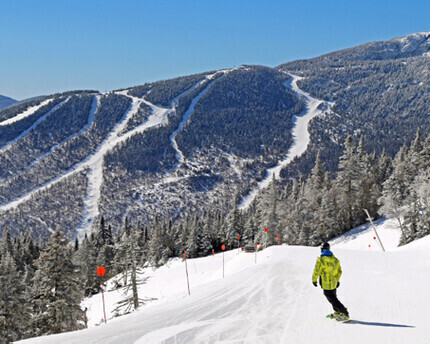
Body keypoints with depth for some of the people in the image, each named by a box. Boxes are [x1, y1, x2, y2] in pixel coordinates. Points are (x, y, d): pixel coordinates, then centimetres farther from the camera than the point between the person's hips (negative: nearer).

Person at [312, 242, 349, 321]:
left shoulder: (320, 259, -16)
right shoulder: (335, 259, 2)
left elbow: (316, 271, -14)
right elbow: (339, 271, 9)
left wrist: (314, 280, 2)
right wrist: (337, 280, 23)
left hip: (326, 285, -6)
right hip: (334, 283, 6)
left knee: (333, 300, 0)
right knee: (333, 297, 24)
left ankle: (345, 314, -3)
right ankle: (337, 312, 34)